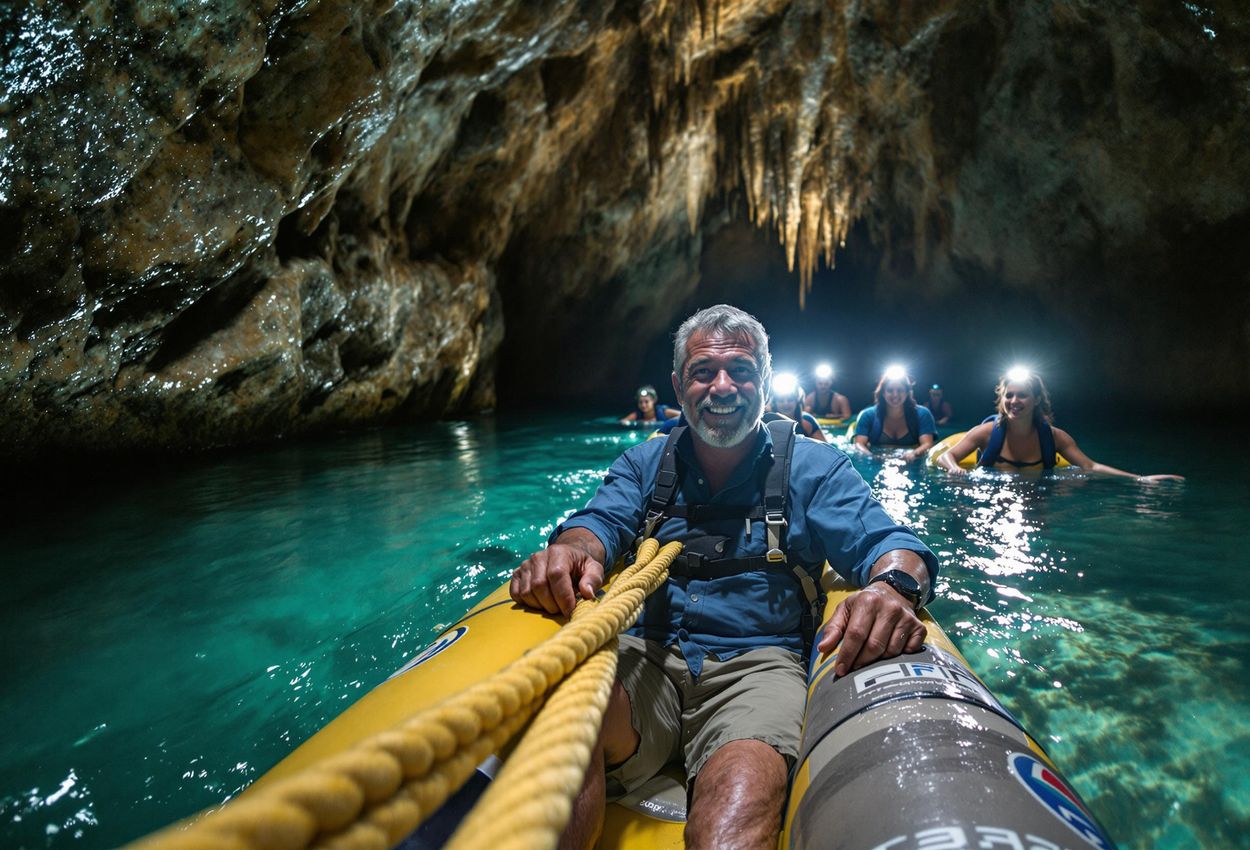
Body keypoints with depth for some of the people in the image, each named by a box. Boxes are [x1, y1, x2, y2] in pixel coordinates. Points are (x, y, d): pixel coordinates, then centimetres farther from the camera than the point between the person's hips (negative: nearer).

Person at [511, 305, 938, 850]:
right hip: (646, 655, 2)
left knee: (747, 780, -35)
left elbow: (885, 543, -2)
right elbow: (601, 521, 0)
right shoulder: (644, 463, 15)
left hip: (758, 662, -1)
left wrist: (894, 583, -29)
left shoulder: (814, 467, 8)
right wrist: (570, 551, -27)